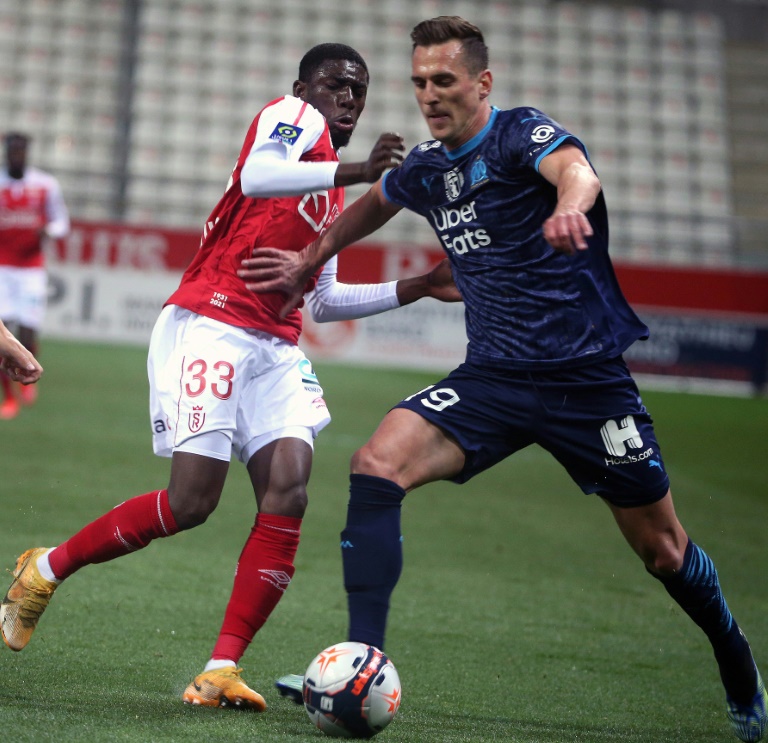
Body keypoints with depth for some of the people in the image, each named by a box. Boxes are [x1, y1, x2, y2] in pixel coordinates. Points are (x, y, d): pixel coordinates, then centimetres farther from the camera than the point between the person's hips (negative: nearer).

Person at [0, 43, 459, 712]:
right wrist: (358, 172, -30)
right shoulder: (293, 116, 0)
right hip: (210, 324, -8)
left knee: (288, 493, -13)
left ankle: (222, 670, -14)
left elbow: (323, 300, 30)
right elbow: (258, 176, -24)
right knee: (192, 500, -14)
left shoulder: (332, 194, 24)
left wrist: (415, 289, 25)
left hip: (275, 349, 8)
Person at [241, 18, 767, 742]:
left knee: (663, 551, 4)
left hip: (586, 377, -5)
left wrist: (569, 205, -59)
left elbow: (576, 170, -36)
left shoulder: (522, 133, -11)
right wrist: (311, 260, 28)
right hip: (491, 378, 5)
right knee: (376, 466, -20)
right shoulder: (426, 168, 8)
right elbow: (375, 201, 33)